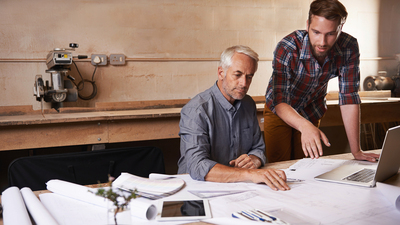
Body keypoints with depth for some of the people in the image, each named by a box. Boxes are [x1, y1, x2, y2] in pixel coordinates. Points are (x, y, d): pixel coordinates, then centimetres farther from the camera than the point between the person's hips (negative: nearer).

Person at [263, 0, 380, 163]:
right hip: (279, 109, -2)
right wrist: (304, 126, -58)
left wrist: (356, 150, -23)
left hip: (312, 112, 3)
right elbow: (278, 101, -37)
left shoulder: (349, 47, -24)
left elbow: (349, 98, -21)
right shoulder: (286, 48, -33)